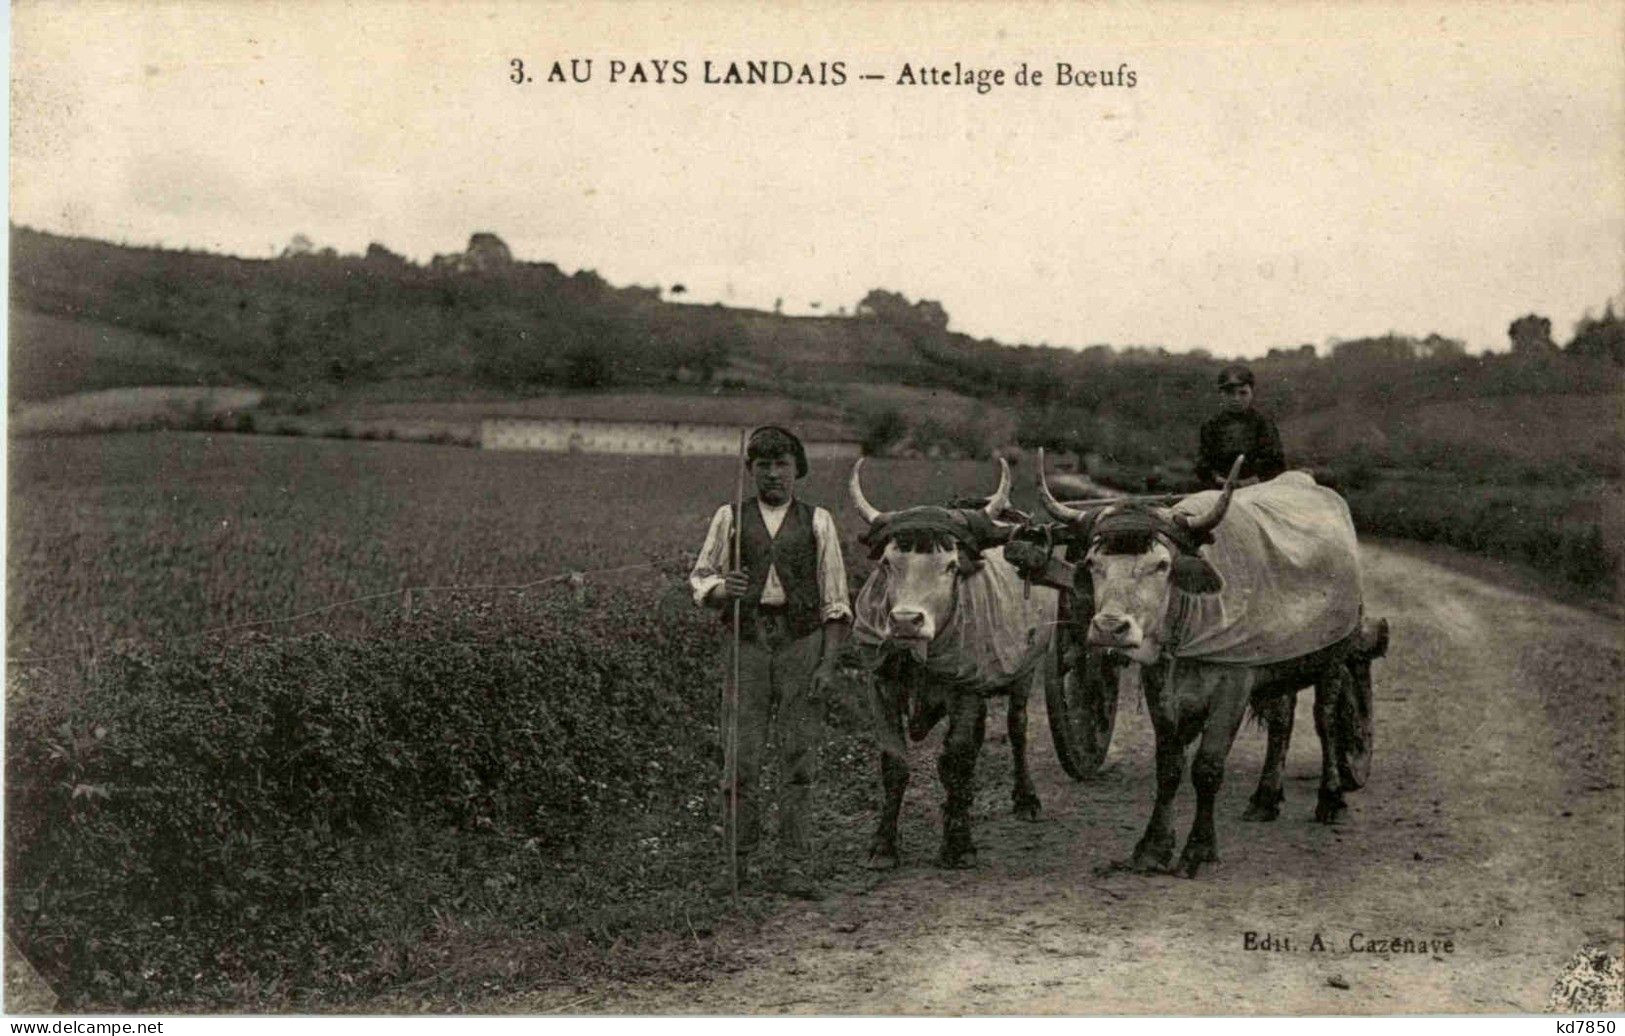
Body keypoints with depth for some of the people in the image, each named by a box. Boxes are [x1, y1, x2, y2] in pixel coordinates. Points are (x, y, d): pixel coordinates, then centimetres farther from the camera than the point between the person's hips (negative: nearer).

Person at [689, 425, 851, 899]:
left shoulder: (817, 521, 9)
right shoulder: (730, 517, 10)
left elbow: (834, 601, 8)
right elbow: (700, 577, 13)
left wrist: (828, 663, -1)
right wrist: (723, 589, -11)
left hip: (802, 643, 0)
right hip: (748, 641, 0)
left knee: (799, 756, -2)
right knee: (741, 753, -3)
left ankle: (796, 867, 3)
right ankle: (742, 855, 12)